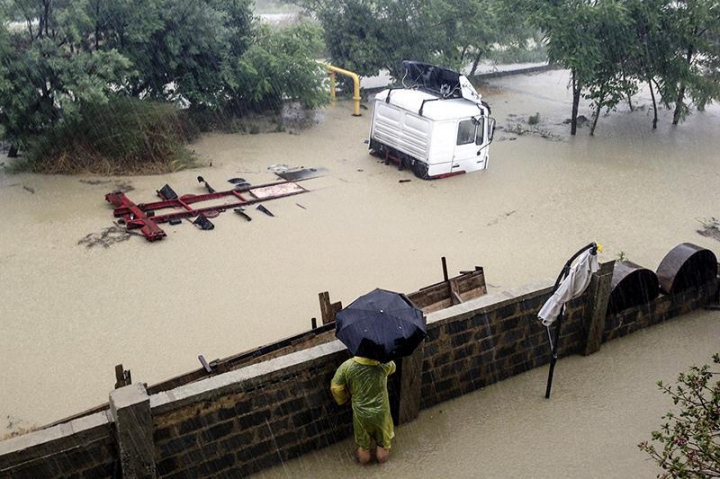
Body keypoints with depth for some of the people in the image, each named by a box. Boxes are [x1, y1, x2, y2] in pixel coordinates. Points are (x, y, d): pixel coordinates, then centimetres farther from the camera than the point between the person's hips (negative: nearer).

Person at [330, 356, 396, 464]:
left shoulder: (347, 366, -27)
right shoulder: (384, 363, -26)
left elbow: (335, 388, -14)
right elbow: (392, 368, -1)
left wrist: (343, 399, 6)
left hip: (361, 413, 1)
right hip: (381, 412, 0)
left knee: (363, 443, 30)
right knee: (383, 438, 31)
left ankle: (364, 457, 53)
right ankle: (382, 455, 53)